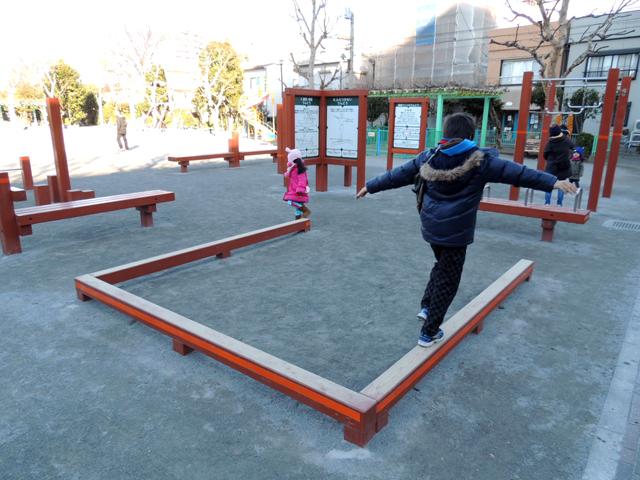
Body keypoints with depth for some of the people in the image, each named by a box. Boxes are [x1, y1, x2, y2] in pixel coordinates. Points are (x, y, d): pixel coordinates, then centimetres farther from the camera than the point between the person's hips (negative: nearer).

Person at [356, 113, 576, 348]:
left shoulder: (429, 157, 2)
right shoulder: (480, 160, -8)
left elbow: (398, 175, 9)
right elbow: (516, 172, -13)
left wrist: (370, 186, 19)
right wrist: (553, 182, -13)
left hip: (432, 227, 5)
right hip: (456, 231, -5)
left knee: (442, 265, 30)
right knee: (448, 280, 7)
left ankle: (426, 306, 21)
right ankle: (429, 332, 14)